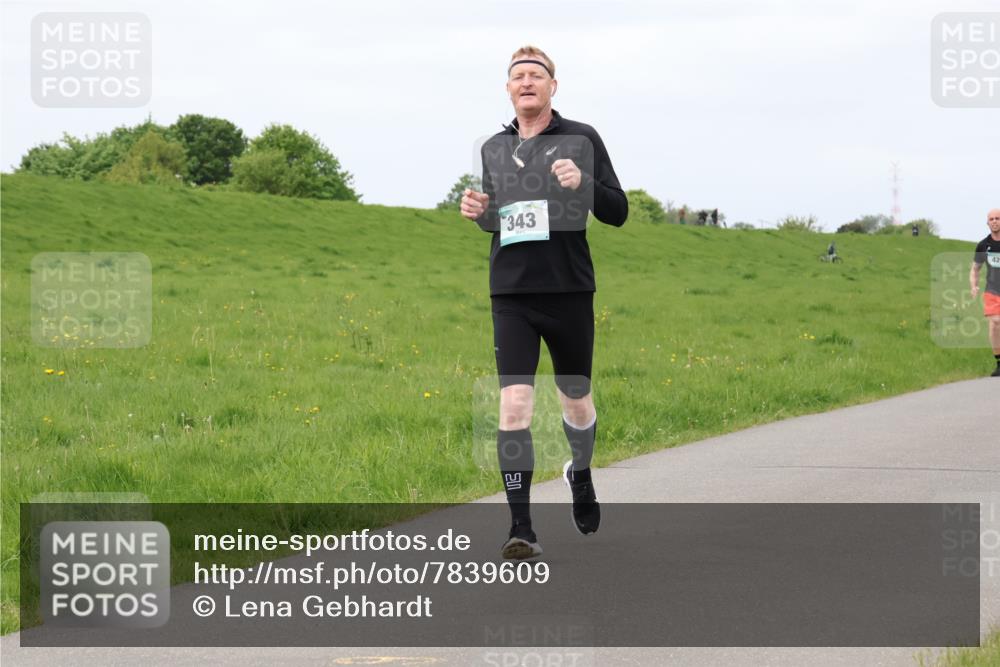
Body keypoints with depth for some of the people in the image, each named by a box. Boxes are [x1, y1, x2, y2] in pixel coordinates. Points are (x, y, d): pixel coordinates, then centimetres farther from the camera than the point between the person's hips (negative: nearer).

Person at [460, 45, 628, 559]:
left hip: (569, 291, -1)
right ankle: (521, 529, -11)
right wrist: (478, 212, 2)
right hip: (511, 295, 1)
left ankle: (580, 473, 46)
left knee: (576, 401, 13)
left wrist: (583, 183, -20)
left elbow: (618, 212, -1)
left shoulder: (581, 139, 1)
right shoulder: (494, 150, 12)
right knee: (514, 405, -12)